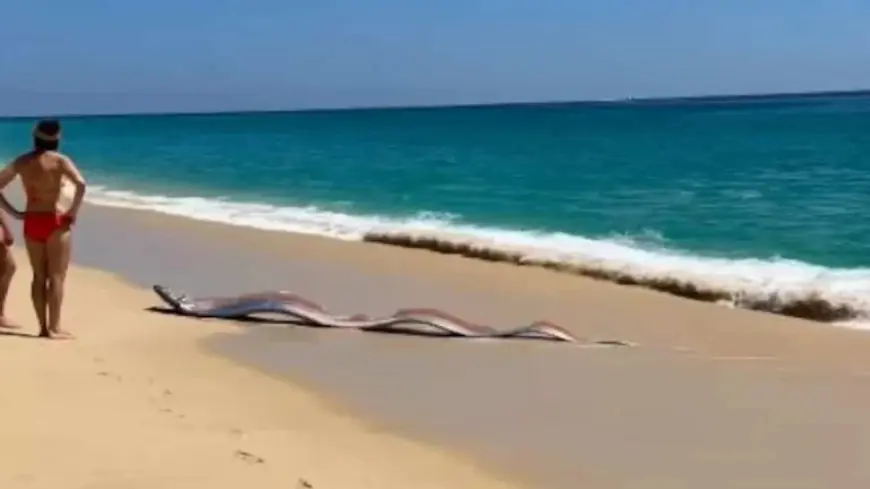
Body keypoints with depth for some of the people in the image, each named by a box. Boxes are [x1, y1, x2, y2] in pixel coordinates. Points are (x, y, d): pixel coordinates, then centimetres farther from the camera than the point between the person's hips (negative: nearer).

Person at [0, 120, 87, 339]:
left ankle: (43, 327, 11)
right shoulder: (59, 160, -7)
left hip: (31, 222, 5)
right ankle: (54, 328, -3)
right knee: (56, 277, -1)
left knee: (39, 276, 11)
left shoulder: (21, 161, 8)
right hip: (55, 221, -5)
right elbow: (81, 184, -22)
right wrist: (73, 212, -13)